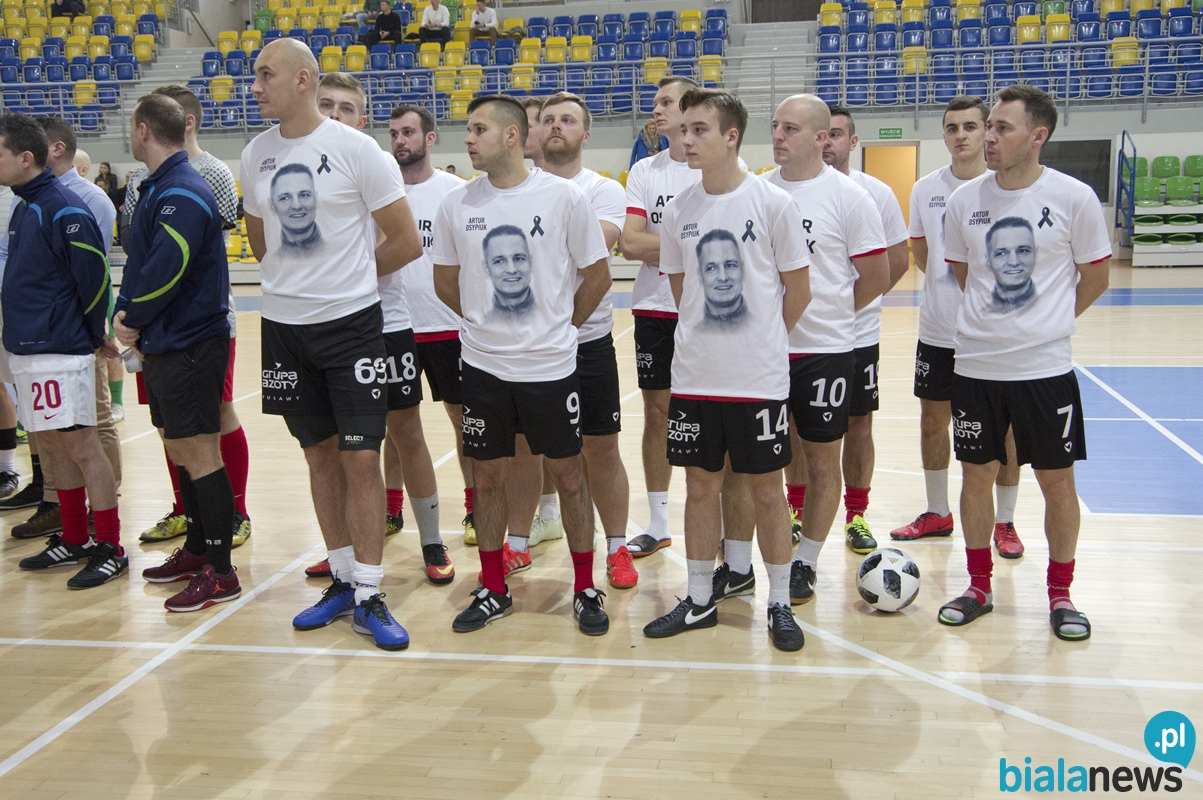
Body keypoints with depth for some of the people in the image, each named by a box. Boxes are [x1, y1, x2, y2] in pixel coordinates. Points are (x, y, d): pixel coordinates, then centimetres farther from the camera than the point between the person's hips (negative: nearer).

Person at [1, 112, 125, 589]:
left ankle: (110, 549, 3)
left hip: (60, 351, -9)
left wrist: (96, 335, -6)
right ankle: (73, 540, 25)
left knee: (80, 446, -5)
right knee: (53, 446, 14)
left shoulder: (63, 210, -15)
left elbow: (94, 276, -16)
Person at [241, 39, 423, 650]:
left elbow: (407, 243, -6)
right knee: (320, 455, 12)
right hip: (284, 325, 5)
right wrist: (298, 280, 11)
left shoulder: (357, 149, -10)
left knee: (361, 458, -4)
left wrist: (347, 279, 3)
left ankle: (369, 596, 6)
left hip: (351, 324, -4)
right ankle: (342, 580, 24)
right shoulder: (255, 155, 5)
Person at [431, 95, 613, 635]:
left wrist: (559, 326, 6)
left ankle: (585, 590, 21)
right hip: (483, 366, 3)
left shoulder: (564, 197, -8)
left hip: (550, 364, -2)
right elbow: (445, 283, 13)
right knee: (488, 476, 10)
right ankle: (493, 590, 25)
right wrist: (489, 324, 12)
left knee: (568, 474, 7)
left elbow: (597, 276, 1)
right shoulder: (456, 204, 0)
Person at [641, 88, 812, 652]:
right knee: (700, 485, 11)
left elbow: (798, 291, -1)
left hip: (760, 377, -3)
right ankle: (699, 600, 25)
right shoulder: (677, 212, 3)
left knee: (764, 488, 6)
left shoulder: (772, 203, -8)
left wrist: (761, 345, 6)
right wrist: (709, 339, 11)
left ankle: (780, 605, 21)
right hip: (694, 375, 4)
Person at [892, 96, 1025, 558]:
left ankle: (1004, 522, 19)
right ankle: (937, 513, 27)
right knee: (933, 420, 11)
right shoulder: (925, 189, 4)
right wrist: (951, 280, 3)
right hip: (938, 330, 3)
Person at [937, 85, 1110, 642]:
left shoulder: (1074, 197, -8)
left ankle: (1060, 594, 25)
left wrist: (1048, 321, 8)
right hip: (975, 363, 2)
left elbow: (1095, 276, 4)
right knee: (976, 475, 9)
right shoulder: (964, 199, -1)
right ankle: (979, 588, 26)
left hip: (1046, 365, -2)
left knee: (1057, 480, 7)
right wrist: (1001, 318, 12)